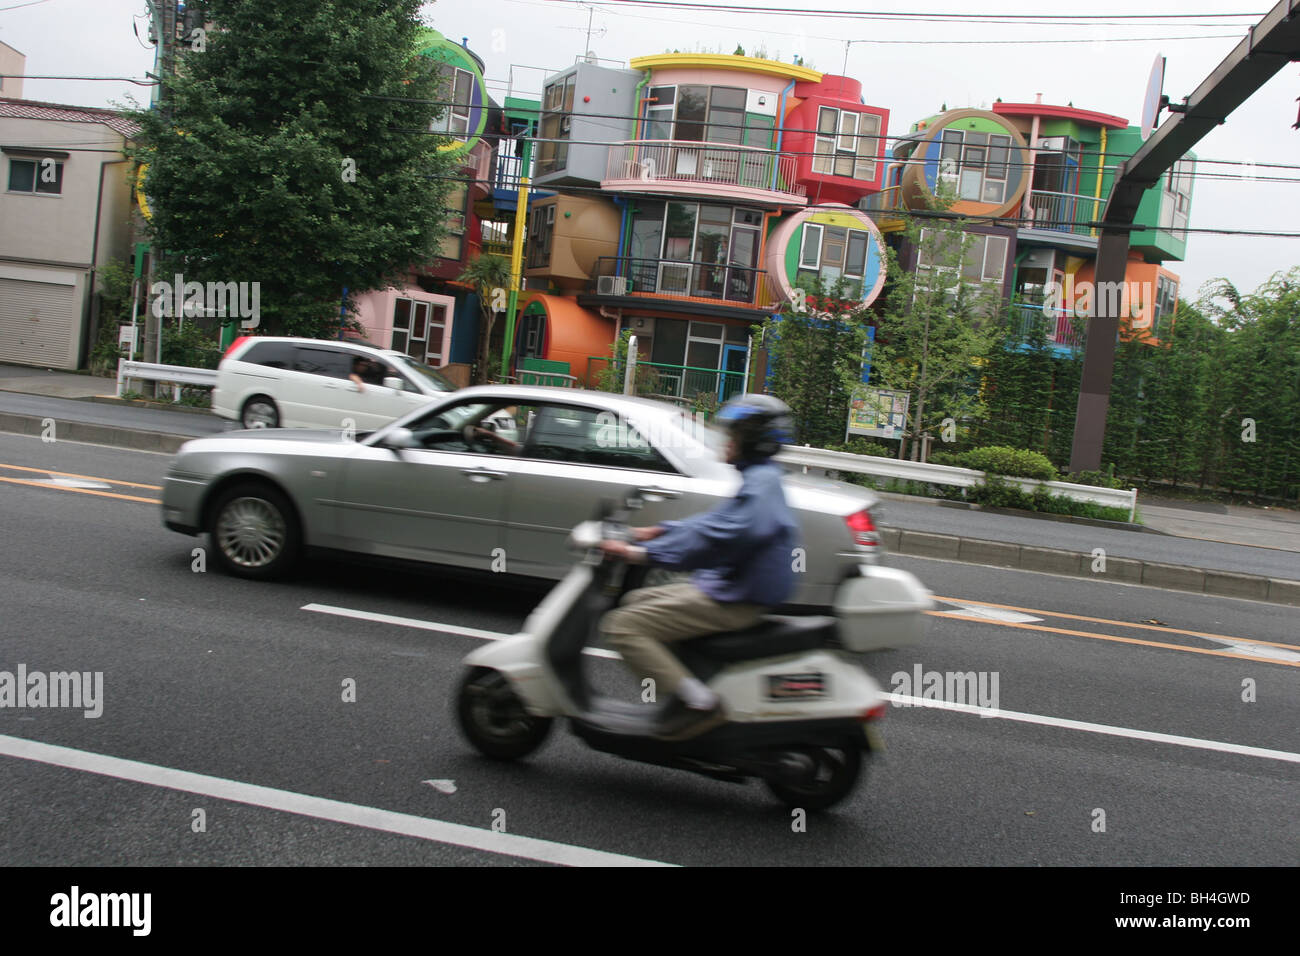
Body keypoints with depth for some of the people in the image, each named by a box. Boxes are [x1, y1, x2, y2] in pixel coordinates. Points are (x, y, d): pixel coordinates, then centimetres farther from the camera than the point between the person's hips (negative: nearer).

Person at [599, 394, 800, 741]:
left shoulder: (760, 484, -18)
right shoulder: (761, 478, 14)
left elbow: (715, 537, -28)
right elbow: (714, 522, 22)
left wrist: (641, 553, -27)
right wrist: (660, 531, 12)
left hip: (733, 601, -11)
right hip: (728, 588, 11)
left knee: (623, 625, -16)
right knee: (636, 601, 20)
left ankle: (699, 702, -16)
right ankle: (687, 689, 16)